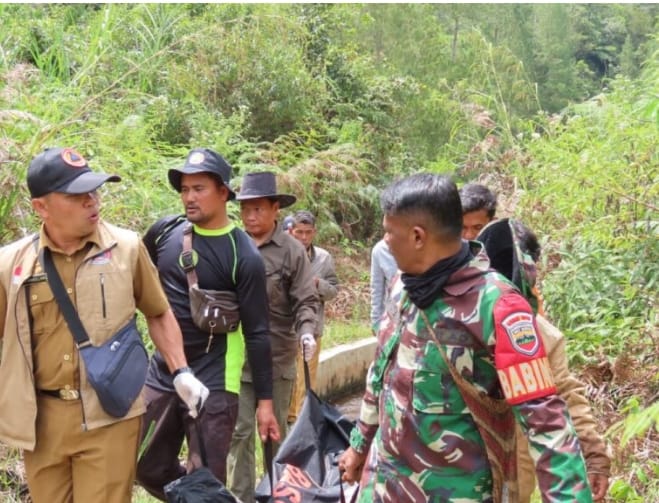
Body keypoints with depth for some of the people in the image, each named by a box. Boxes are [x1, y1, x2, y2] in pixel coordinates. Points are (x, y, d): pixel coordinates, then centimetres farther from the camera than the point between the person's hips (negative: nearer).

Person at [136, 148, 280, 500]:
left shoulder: (243, 256, -13)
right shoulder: (164, 232, 0)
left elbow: (256, 333, -11)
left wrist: (264, 401, -10)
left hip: (213, 381, -5)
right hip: (161, 372, 5)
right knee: (148, 469, 14)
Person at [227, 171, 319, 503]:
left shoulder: (292, 250, -6)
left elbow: (306, 301, -7)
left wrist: (306, 332, -24)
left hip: (278, 357, -1)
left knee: (275, 431, 15)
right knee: (239, 431, 5)